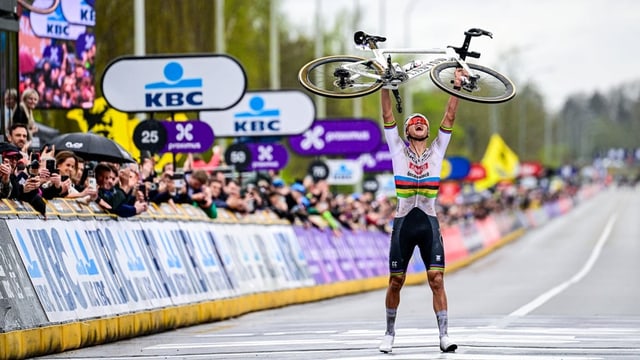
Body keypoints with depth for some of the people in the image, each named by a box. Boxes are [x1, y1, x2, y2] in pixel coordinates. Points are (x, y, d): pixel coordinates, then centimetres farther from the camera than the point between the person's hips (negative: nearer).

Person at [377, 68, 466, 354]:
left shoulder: (437, 151, 10)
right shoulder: (398, 150, 6)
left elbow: (449, 118, 4)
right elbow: (387, 116, -1)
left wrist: (456, 87, -3)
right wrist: (385, 84, -9)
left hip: (429, 223, 1)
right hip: (403, 223, 0)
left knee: (437, 280, -8)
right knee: (395, 282, 5)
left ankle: (444, 335, -7)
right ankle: (390, 333, 19)